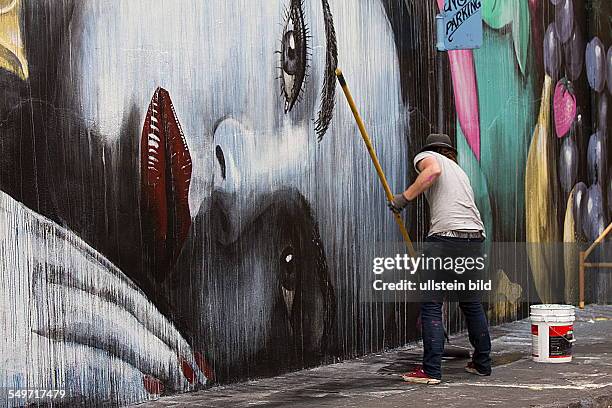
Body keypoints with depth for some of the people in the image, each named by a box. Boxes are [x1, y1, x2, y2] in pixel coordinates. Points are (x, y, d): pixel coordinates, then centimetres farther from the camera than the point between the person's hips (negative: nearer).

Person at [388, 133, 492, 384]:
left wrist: (404, 197, -10)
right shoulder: (459, 170, 31)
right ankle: (482, 364, 27)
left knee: (431, 305, -3)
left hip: (446, 237, -7)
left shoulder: (426, 156, 12)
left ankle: (431, 371, -7)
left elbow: (433, 170, -15)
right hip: (475, 239, 7)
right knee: (472, 302, 19)